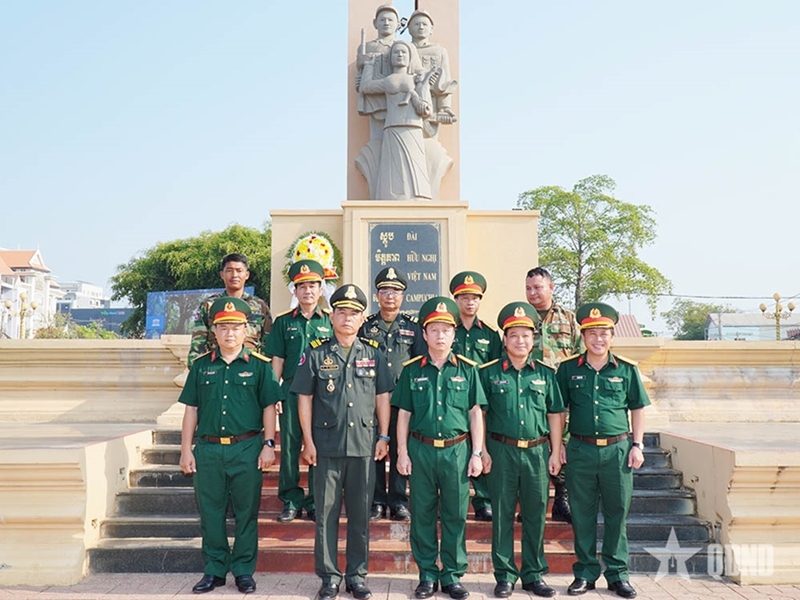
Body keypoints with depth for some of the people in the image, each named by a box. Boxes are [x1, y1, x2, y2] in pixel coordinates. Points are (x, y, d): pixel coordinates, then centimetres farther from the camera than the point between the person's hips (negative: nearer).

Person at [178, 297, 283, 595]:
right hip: (208, 449, 2)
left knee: (246, 512, 6)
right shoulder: (201, 366, 8)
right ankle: (214, 570, 22)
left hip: (246, 449, -2)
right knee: (211, 512, 9)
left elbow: (269, 407, 2)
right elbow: (191, 409, 10)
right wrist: (186, 449, 5)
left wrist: (268, 444, -5)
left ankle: (244, 570, 18)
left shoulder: (259, 366, 2)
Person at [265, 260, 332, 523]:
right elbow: (277, 360, 7)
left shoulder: (330, 321, 7)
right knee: (289, 448, 4)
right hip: (291, 390, 1)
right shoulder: (283, 321, 8)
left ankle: (315, 502, 16)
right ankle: (291, 502, 16)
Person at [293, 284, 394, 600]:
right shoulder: (315, 353, 1)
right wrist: (308, 441, -2)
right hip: (327, 444, -1)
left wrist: (383, 437, 3)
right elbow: (304, 398, 1)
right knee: (327, 512, 6)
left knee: (360, 514, 9)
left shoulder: (373, 354, 6)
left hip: (364, 444, 1)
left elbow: (382, 397, 8)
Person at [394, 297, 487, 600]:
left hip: (457, 450, 0)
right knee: (423, 515, 8)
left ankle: (452, 575, 21)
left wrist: (477, 453, 0)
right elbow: (403, 414, 6)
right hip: (421, 449, 0)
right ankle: (428, 574, 21)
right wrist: (402, 452, 1)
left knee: (455, 515, 7)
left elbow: (476, 414, 4)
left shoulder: (467, 370, 2)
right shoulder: (412, 370, 3)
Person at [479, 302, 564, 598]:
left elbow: (554, 415, 9)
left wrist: (555, 452, 5)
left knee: (535, 515, 9)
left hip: (537, 451, 2)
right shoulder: (489, 372, 0)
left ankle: (533, 574, 22)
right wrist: (483, 450, -4)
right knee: (502, 515, 5)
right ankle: (505, 575, 17)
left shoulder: (545, 373, 6)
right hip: (501, 451, -2)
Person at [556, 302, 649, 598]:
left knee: (617, 513, 8)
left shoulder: (626, 369, 3)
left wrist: (637, 445, 3)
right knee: (582, 515, 7)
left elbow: (637, 409, 9)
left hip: (617, 449, 0)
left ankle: (617, 574, 21)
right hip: (581, 449, 0)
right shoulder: (568, 368, 3)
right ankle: (585, 573, 19)